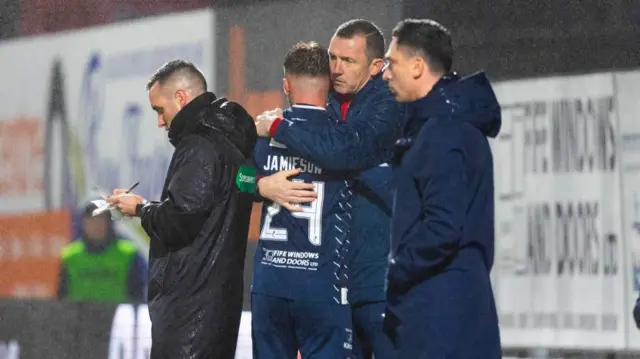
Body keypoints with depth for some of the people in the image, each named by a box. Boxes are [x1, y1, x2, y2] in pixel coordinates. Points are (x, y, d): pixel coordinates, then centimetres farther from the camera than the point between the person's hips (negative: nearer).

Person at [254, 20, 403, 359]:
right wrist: (262, 184, -15)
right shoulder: (324, 108, 10)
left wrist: (276, 126, -15)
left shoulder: (389, 104, -9)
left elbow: (344, 149, -27)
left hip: (381, 280, -6)